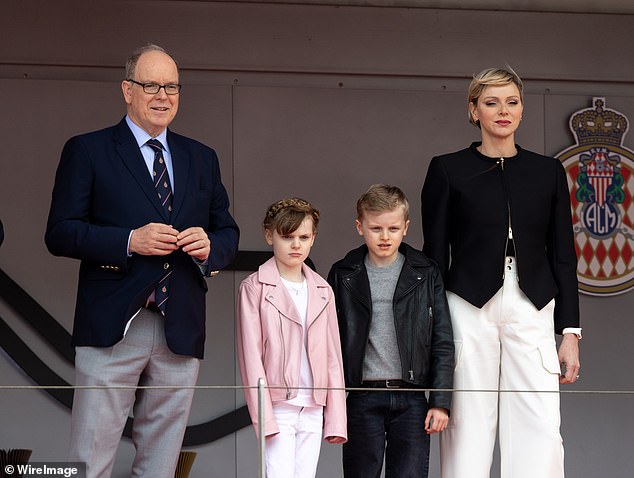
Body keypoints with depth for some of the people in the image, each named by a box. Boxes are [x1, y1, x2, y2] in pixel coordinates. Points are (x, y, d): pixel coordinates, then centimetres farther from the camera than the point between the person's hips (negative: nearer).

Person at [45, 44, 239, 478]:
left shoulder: (202, 159, 18)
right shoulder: (87, 151, 4)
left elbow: (229, 232, 21)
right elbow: (60, 233, -3)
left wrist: (210, 246, -3)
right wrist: (130, 241, -16)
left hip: (181, 330, 4)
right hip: (112, 327, -4)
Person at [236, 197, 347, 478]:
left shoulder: (322, 291, 14)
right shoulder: (254, 288, 0)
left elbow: (332, 357, 14)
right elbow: (251, 356, -5)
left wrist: (336, 419, 8)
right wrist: (264, 417, -12)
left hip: (313, 410, 5)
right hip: (278, 408, -5)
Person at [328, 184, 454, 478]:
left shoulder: (425, 275, 6)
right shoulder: (343, 276, 6)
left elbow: (442, 343, 5)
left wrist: (440, 401, -2)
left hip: (411, 399, 0)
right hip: (362, 399, 0)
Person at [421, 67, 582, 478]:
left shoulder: (549, 172, 11)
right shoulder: (448, 170, 4)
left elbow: (563, 256, 10)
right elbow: (435, 255, 3)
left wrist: (570, 332, 4)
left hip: (532, 311, 2)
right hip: (469, 308, -2)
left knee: (541, 432, -6)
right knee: (469, 432, -2)